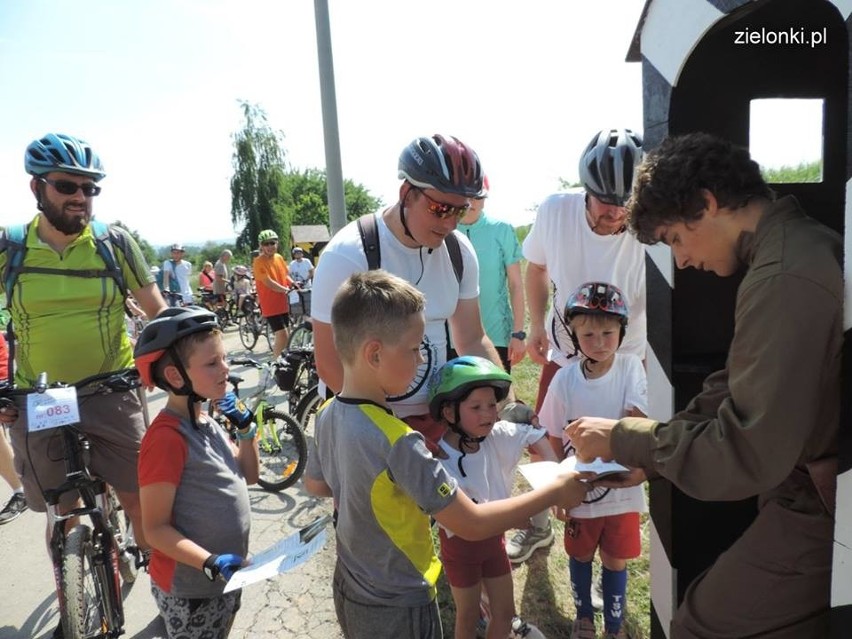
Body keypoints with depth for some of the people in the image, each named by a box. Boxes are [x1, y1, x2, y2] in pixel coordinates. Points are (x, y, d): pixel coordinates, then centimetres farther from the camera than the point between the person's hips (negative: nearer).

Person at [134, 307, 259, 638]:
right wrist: (211, 563, -30)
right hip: (190, 589, -8)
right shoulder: (167, 437, -24)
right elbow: (156, 528, -21)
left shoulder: (206, 423, 2)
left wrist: (247, 428, -3)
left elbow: (249, 475, 11)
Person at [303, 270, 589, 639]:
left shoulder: (328, 415, -10)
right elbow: (473, 525, -28)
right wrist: (555, 492, -18)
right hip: (397, 609, -6)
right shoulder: (395, 442, -34)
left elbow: (314, 485, 8)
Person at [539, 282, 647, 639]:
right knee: (580, 555, 22)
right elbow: (555, 441, -4)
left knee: (615, 560, 16)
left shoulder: (631, 368, -14)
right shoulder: (565, 379, -13)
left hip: (621, 489, -1)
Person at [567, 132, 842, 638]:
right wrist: (647, 454, 4)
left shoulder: (783, 281, -27)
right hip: (816, 492, 9)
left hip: (819, 514, -9)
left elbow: (742, 458, -26)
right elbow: (740, 389, 9)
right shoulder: (805, 245, 6)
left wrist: (623, 439, -14)